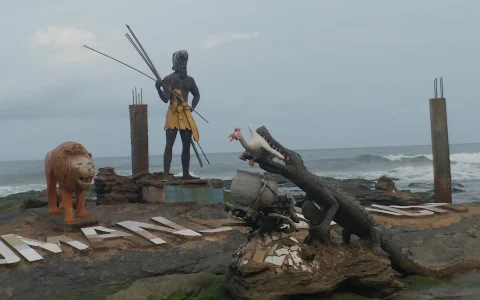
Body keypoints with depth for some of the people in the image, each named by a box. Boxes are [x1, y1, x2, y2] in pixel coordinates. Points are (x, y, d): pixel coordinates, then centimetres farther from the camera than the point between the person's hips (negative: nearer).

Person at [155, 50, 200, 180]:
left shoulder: (189, 79, 12)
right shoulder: (169, 79, -6)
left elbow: (197, 95, 26)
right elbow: (165, 99, -15)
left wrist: (192, 107, 11)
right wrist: (158, 89, -33)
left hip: (186, 115, 6)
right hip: (173, 115, -6)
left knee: (186, 145, 9)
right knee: (169, 145, -10)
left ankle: (186, 174, 17)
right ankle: (166, 175, -11)